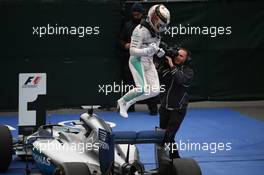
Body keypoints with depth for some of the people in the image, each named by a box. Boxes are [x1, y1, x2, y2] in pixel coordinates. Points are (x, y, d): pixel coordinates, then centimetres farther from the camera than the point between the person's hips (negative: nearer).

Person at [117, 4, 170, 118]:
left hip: (149, 62, 8)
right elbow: (133, 51, -23)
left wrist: (158, 51, 1)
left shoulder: (156, 30, 5)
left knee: (155, 91, 0)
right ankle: (123, 101, 5)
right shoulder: (141, 30, -21)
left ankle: (130, 102, 14)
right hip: (137, 61, -8)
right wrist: (147, 50, -39)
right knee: (142, 89, -20)